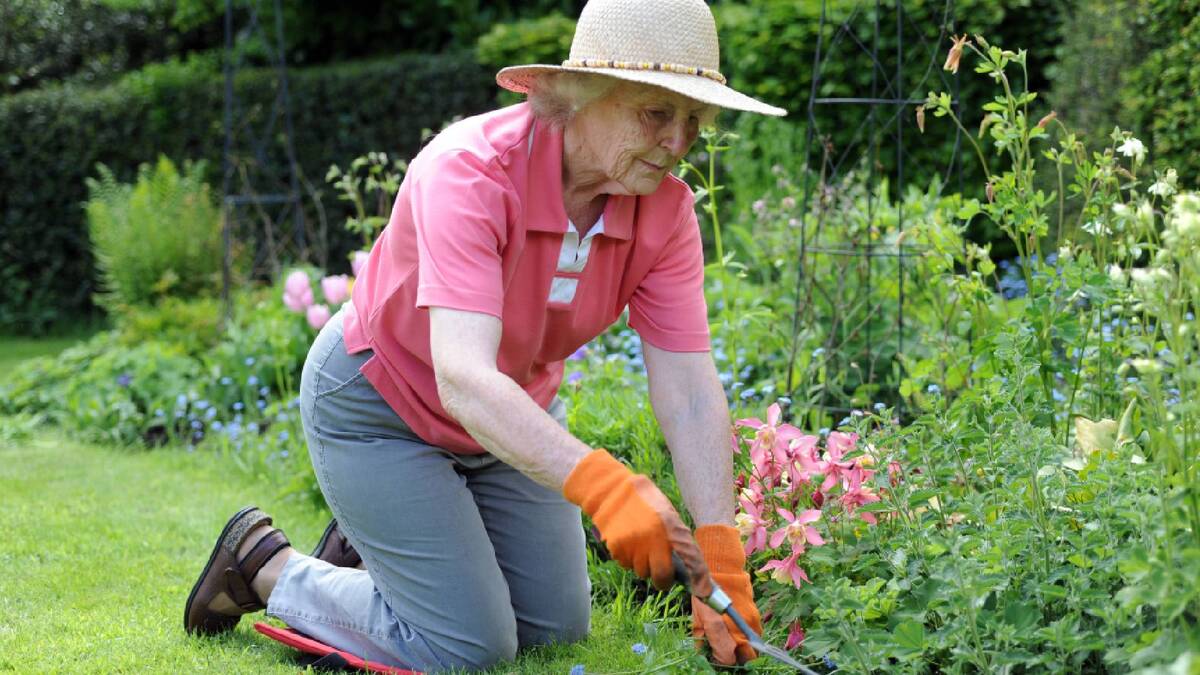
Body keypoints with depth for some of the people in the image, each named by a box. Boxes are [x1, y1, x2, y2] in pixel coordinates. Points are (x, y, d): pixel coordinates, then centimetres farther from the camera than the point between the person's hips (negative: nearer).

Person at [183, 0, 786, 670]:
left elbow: (692, 394, -21)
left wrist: (722, 561, -31)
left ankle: (368, 545, 32)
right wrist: (601, 483, -61)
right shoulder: (470, 172, -36)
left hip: (514, 409, 7)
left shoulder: (665, 208, -18)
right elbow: (463, 379, -47)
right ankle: (265, 565, 12)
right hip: (380, 406, -6)